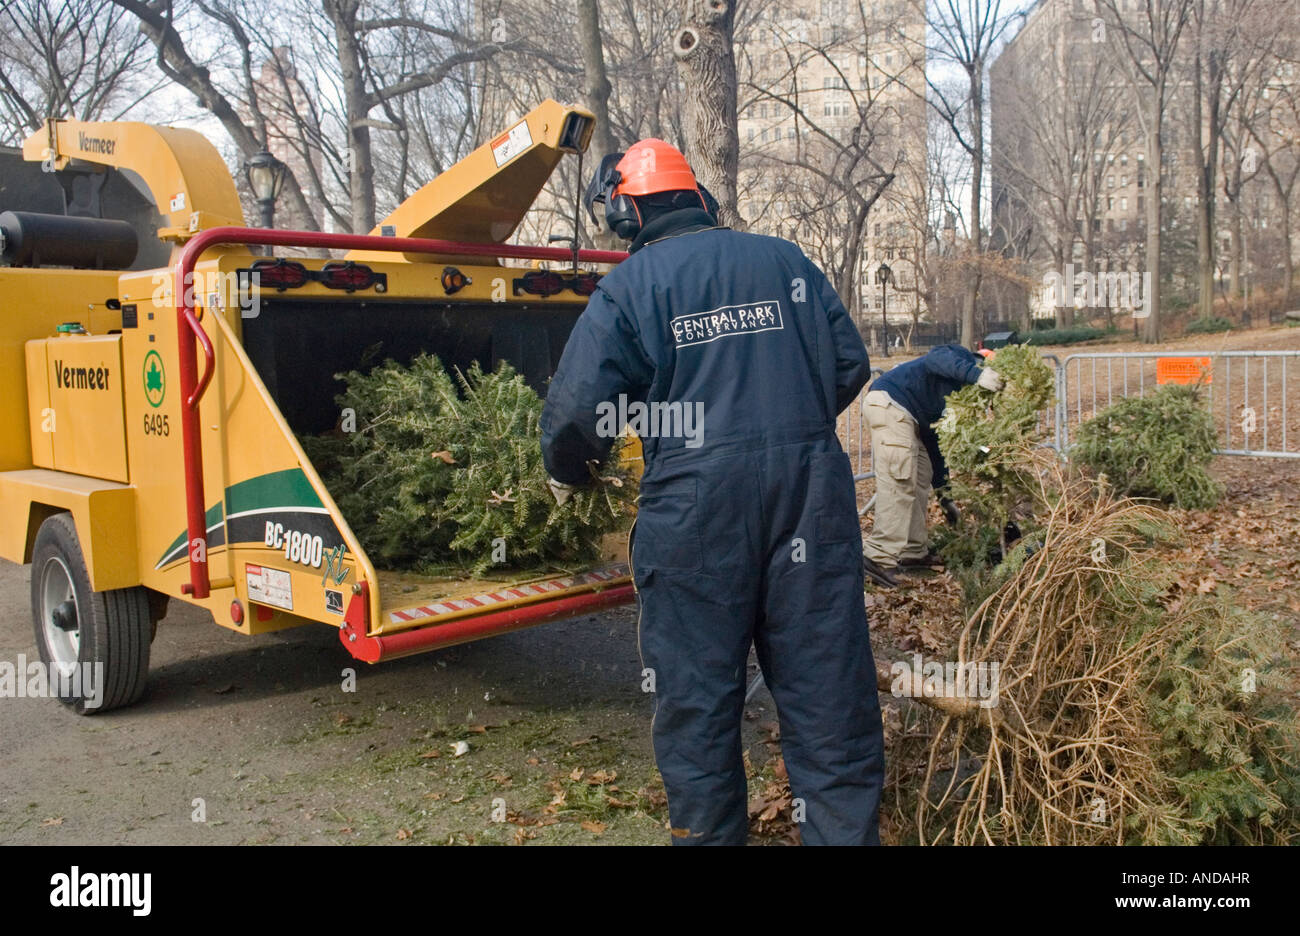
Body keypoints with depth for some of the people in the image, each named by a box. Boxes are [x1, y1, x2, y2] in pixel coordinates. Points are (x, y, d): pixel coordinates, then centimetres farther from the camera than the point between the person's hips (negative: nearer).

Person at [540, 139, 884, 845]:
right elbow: (850, 366, 14)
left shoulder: (629, 285, 2)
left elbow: (575, 406, -4)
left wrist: (567, 476, 16)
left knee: (695, 691, 11)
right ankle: (844, 828, 21)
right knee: (824, 680, 10)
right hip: (812, 489, 4)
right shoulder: (786, 262, 12)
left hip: (695, 502, -3)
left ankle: (709, 831, 25)